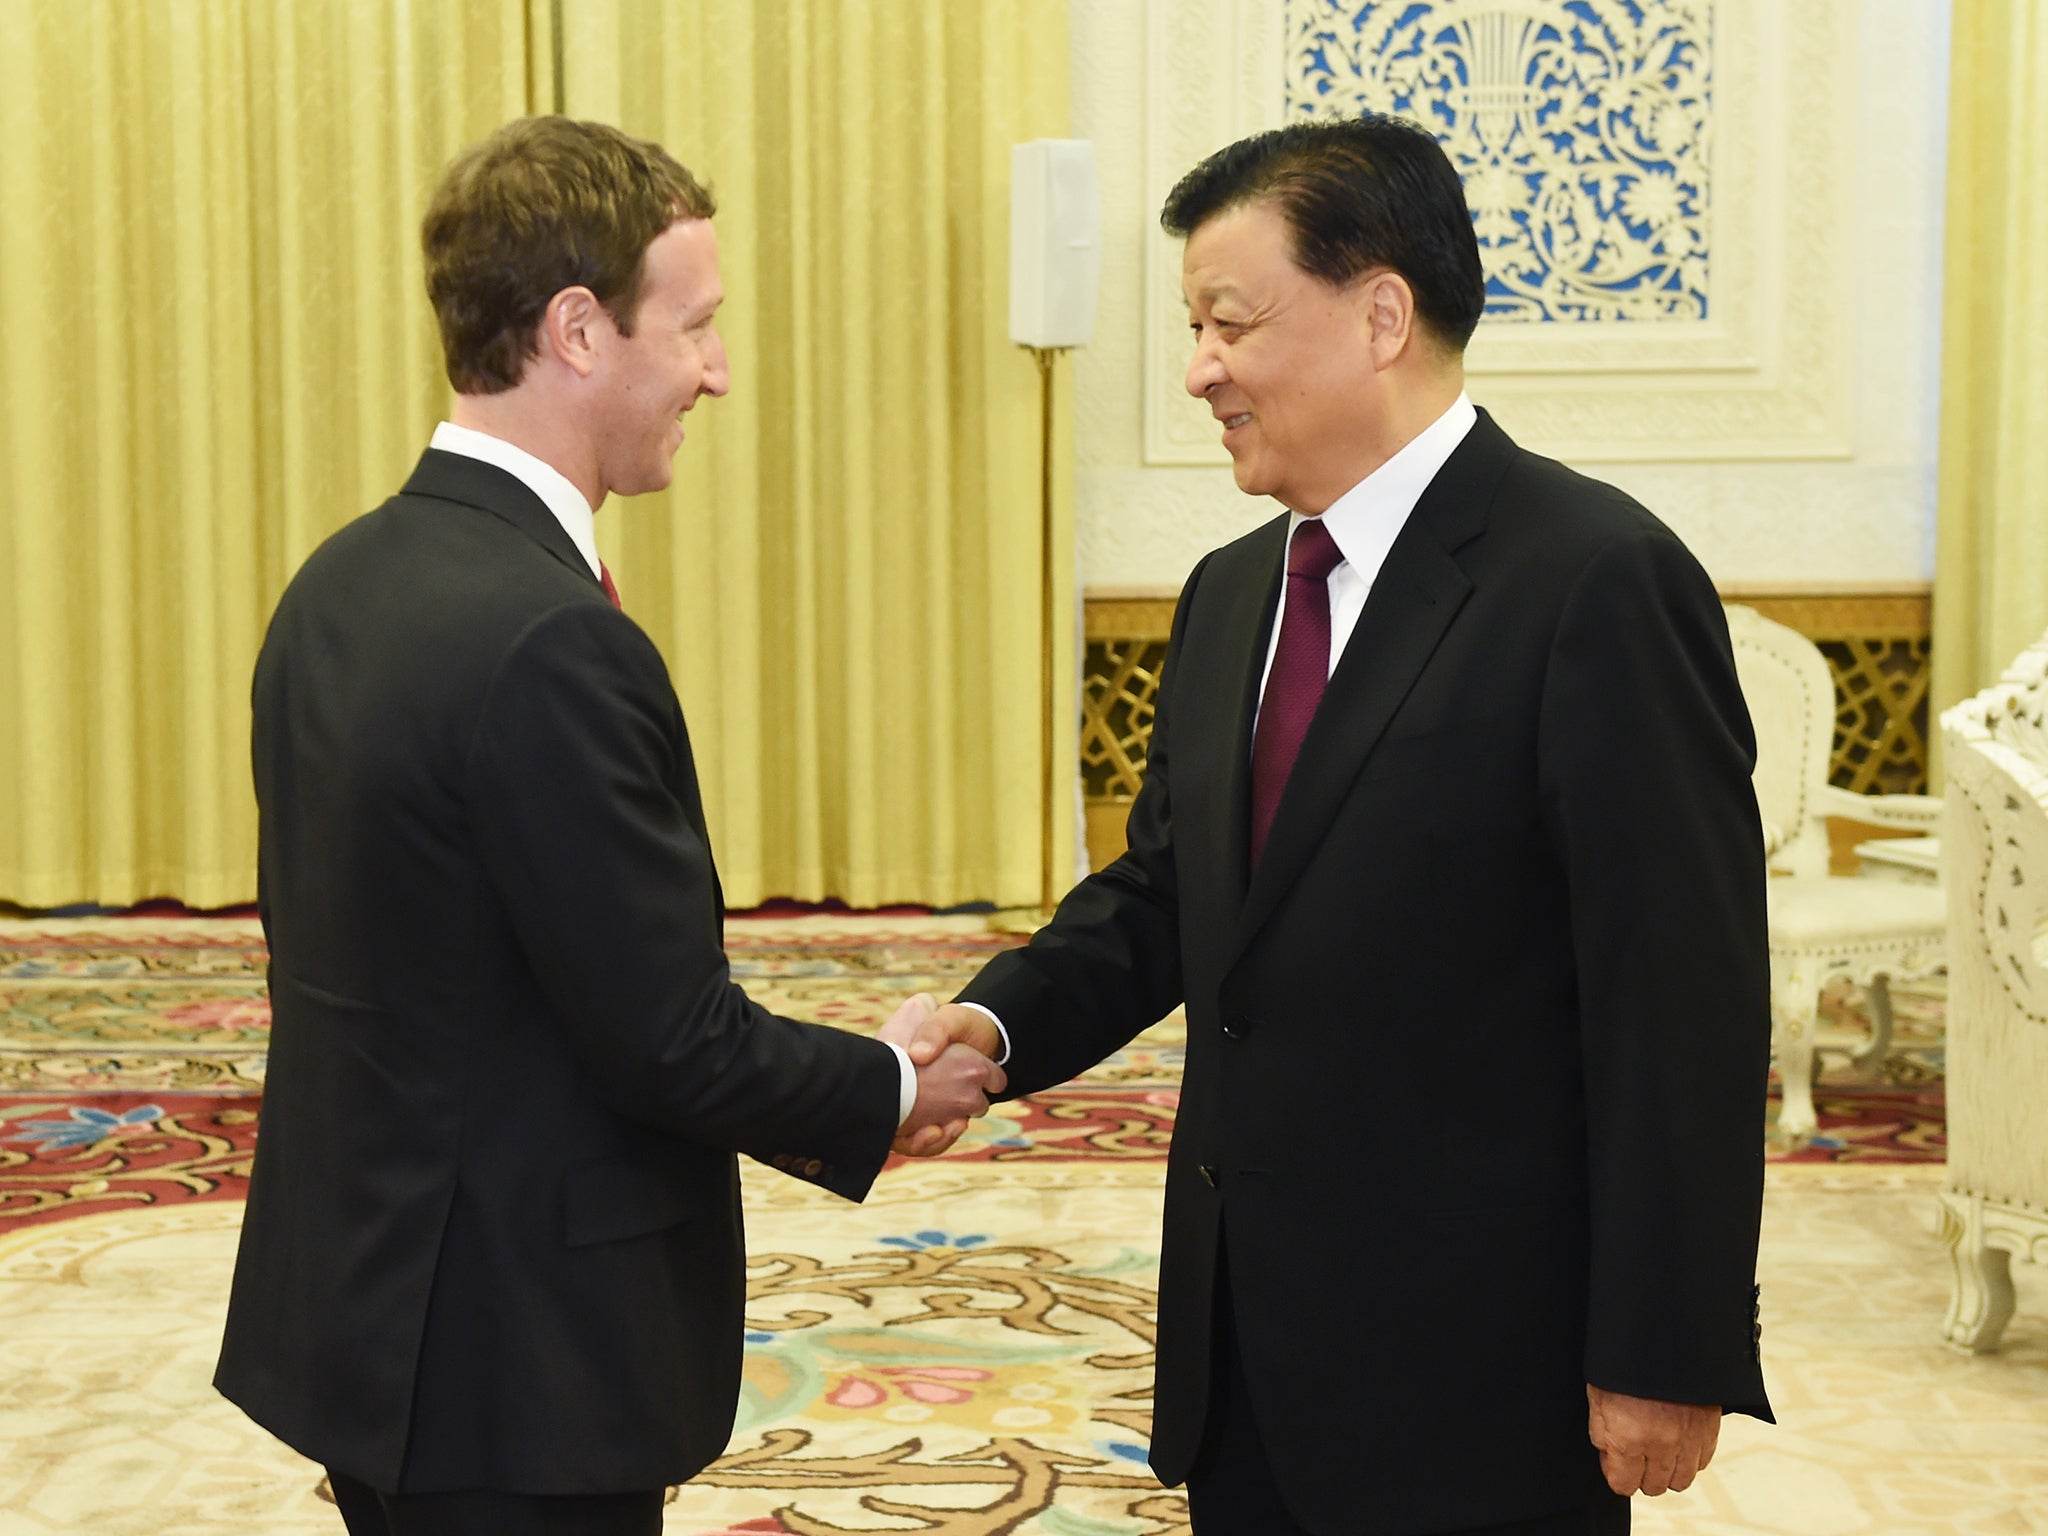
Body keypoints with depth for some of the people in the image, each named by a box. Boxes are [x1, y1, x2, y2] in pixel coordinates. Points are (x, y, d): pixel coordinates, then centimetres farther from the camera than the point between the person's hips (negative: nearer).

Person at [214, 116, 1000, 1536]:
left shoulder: (343, 584, 4)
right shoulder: (550, 639, -24)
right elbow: (674, 1040, -21)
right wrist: (891, 1093, -2)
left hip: (363, 1310, 9)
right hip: (516, 1362, -9)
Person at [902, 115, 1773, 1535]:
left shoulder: (1598, 582, -15)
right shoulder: (1230, 593, 11)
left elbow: (1684, 1008, -17)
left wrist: (1670, 1361, -17)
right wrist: (998, 1021, -3)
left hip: (1476, 1371, -7)